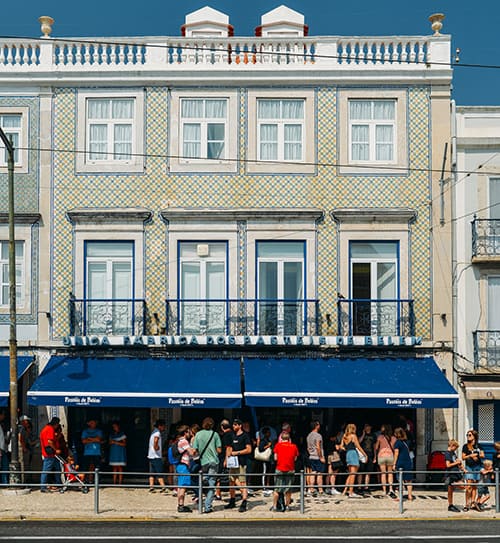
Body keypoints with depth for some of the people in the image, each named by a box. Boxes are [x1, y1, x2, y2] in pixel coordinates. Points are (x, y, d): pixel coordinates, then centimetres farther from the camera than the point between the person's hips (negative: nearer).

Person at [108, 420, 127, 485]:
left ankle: (120, 483, -6)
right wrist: (111, 443, -3)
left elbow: (124, 444, -6)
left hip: (120, 453, -5)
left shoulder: (122, 434, 0)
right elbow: (110, 443, 21)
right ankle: (114, 483, 2)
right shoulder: (112, 434, 16)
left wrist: (116, 442, -14)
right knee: (114, 469, 2)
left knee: (120, 468, -6)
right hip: (113, 453, 5)